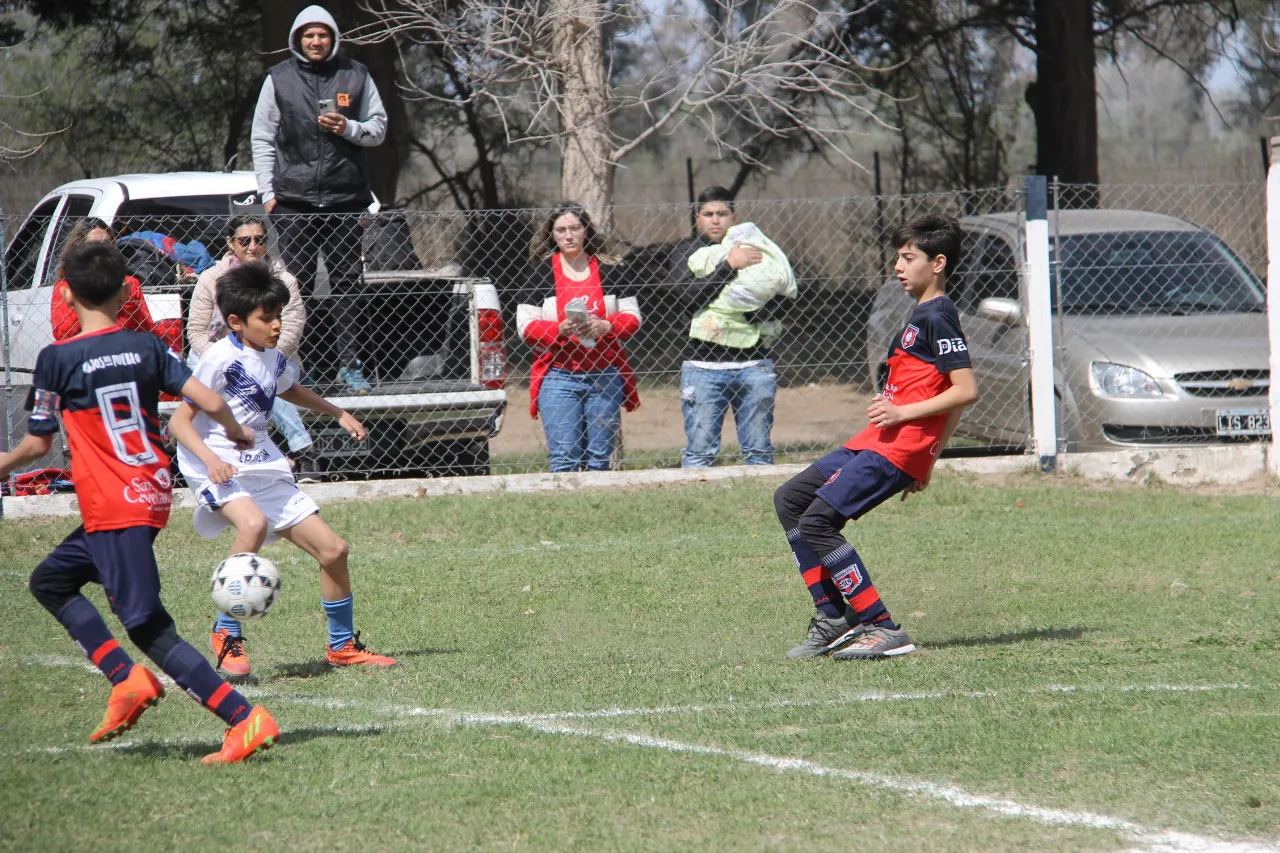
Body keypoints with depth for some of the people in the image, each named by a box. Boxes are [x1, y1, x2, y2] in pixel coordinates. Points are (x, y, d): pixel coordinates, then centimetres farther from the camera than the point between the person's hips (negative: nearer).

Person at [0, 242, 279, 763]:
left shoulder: (58, 359, -8)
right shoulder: (147, 347, 4)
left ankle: (248, 720, -16)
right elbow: (209, 402, -3)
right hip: (154, 495, 7)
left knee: (150, 628, -7)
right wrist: (236, 433, 18)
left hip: (113, 509, -7)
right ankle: (127, 678, 10)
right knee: (50, 580, 23)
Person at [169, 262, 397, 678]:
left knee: (333, 549, 4)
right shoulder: (220, 359, -15)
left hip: (265, 469, 8)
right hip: (219, 470, -8)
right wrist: (210, 459, -32)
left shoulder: (273, 359, 9)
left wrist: (337, 413, 31)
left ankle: (343, 645, 25)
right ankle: (227, 636, -25)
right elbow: (179, 420, -17)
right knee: (253, 523, -38)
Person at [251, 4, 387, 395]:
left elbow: (378, 128, 13)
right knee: (295, 282, -1)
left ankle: (350, 363, 3)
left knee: (346, 282, 0)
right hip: (293, 199, 0)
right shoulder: (278, 79, 7)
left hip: (344, 198, 0)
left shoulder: (356, 76, 8)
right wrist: (267, 190, 2)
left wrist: (348, 128, -8)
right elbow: (262, 138, 9)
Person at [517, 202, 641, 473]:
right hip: (559, 377, -2)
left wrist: (607, 326, -12)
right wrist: (559, 329, -18)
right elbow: (526, 326, 0)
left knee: (599, 458, 3)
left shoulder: (608, 272, 10)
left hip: (604, 376, 2)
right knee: (565, 458, -10)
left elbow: (632, 318, 10)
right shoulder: (541, 274, 4)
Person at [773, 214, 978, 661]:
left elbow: (965, 391, -20)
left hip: (898, 448, -11)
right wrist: (928, 462, 22)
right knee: (790, 499, 14)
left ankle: (883, 629, -15)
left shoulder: (937, 318, -12)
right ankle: (833, 619, 10)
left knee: (817, 522, -16)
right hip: (878, 441, 11)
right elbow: (951, 398, 23)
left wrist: (903, 413, -20)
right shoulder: (924, 314, 19)